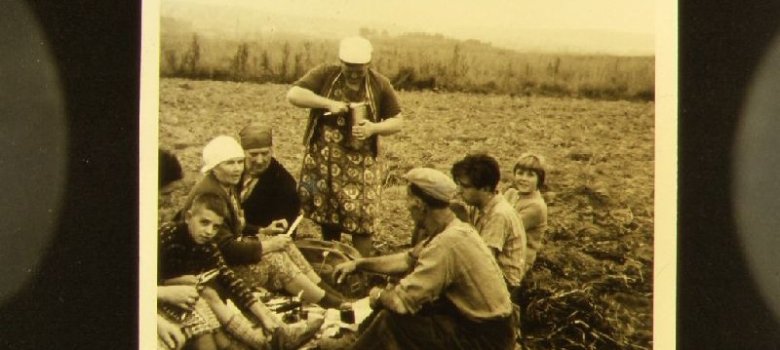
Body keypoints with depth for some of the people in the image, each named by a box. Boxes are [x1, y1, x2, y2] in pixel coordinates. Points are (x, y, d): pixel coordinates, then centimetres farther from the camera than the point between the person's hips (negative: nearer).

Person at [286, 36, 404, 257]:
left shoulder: (379, 84, 0)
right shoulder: (325, 75, -2)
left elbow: (397, 122, 5)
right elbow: (293, 95, -12)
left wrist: (374, 128, -15)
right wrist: (328, 103, -21)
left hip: (360, 163, -1)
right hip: (323, 161, 1)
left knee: (361, 219, -7)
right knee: (327, 217, 11)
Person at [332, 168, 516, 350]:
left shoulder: (447, 242, -26)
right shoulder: (449, 230, 3)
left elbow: (403, 300, -26)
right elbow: (407, 259, 18)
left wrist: (379, 296, -5)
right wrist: (358, 264, 17)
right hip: (476, 321, 9)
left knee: (391, 320, -14)